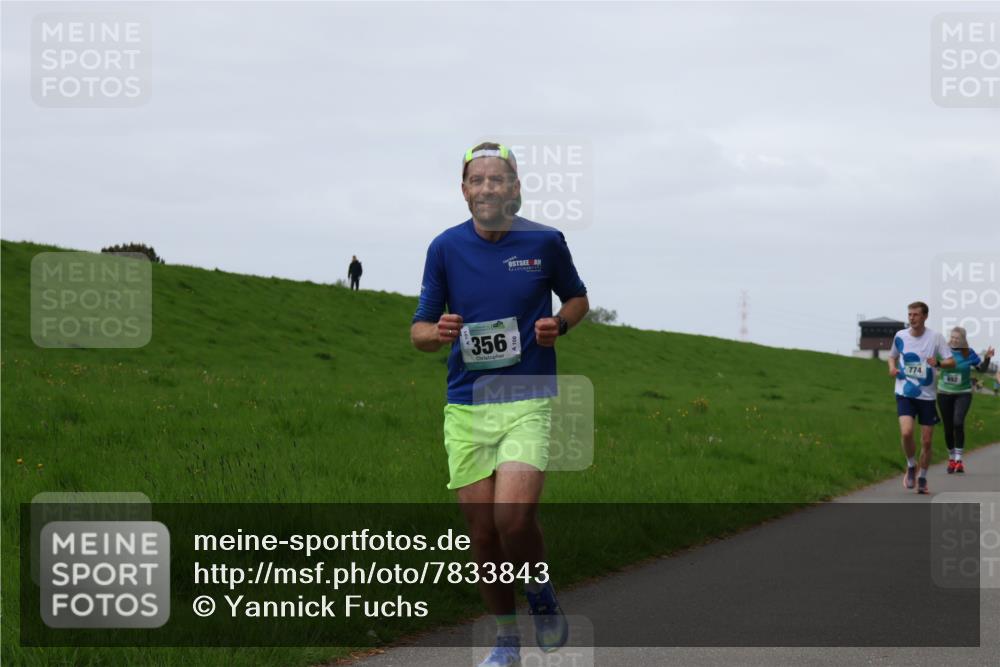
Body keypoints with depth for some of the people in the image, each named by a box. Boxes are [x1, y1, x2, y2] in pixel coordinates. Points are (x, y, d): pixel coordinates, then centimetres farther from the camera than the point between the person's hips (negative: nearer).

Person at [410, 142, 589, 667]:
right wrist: (437, 332, -17)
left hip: (529, 401, -2)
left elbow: (577, 298, 18)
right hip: (466, 406, 2)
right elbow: (419, 331, 6)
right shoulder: (446, 247, 2)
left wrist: (560, 323, -5)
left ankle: (541, 594, 10)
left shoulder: (545, 242, 0)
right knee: (482, 532, 4)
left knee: (513, 516, -21)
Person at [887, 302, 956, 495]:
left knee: (926, 441, 4)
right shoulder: (900, 336, 2)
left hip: (927, 396, 0)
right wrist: (892, 367, -2)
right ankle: (911, 466, 5)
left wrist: (938, 363, -25)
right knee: (906, 432, -22)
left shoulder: (935, 337, -5)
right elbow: (892, 355, 20)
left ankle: (922, 479, 25)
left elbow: (952, 362, -5)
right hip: (904, 394, 0)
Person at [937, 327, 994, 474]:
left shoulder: (969, 353, -5)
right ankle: (951, 458, 27)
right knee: (948, 428, 8)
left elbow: (981, 369, 4)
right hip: (945, 393, 2)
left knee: (958, 423, -23)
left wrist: (987, 358, -14)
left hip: (963, 393, -2)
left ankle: (958, 459, -17)